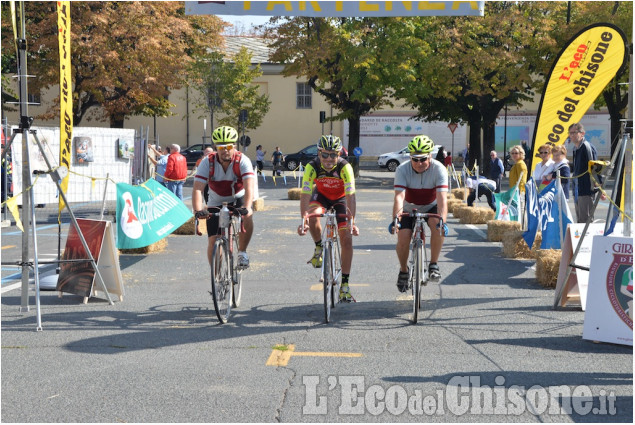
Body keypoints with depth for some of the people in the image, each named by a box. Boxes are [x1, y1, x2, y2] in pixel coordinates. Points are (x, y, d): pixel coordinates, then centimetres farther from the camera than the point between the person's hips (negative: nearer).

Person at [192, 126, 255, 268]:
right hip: (215, 204, 1)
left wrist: (247, 207, -49)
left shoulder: (242, 161, -19)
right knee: (213, 240, -6)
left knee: (247, 217, -34)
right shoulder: (207, 162, -17)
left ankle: (242, 252, -13)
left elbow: (249, 187, -32)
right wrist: (198, 210, -42)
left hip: (238, 200, -1)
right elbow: (198, 188, -25)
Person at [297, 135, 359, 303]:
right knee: (312, 216, -34)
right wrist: (303, 219, -44)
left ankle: (344, 285, -7)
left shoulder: (345, 167, -33)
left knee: (346, 239, -14)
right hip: (321, 195, 1)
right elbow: (305, 195, -32)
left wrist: (352, 222, -47)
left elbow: (350, 196, -36)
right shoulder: (312, 167, -29)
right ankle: (319, 248, -3)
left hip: (340, 198, -1)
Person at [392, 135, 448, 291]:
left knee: (438, 226, -32)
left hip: (431, 208, -1)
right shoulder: (402, 170, -23)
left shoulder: (439, 169, -25)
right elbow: (399, 196, -33)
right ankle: (403, 271, 12)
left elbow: (442, 198, -35)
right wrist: (396, 219, -49)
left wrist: (442, 221, -50)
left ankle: (433, 265, -16)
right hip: (409, 209, 1)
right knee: (402, 239, -17)